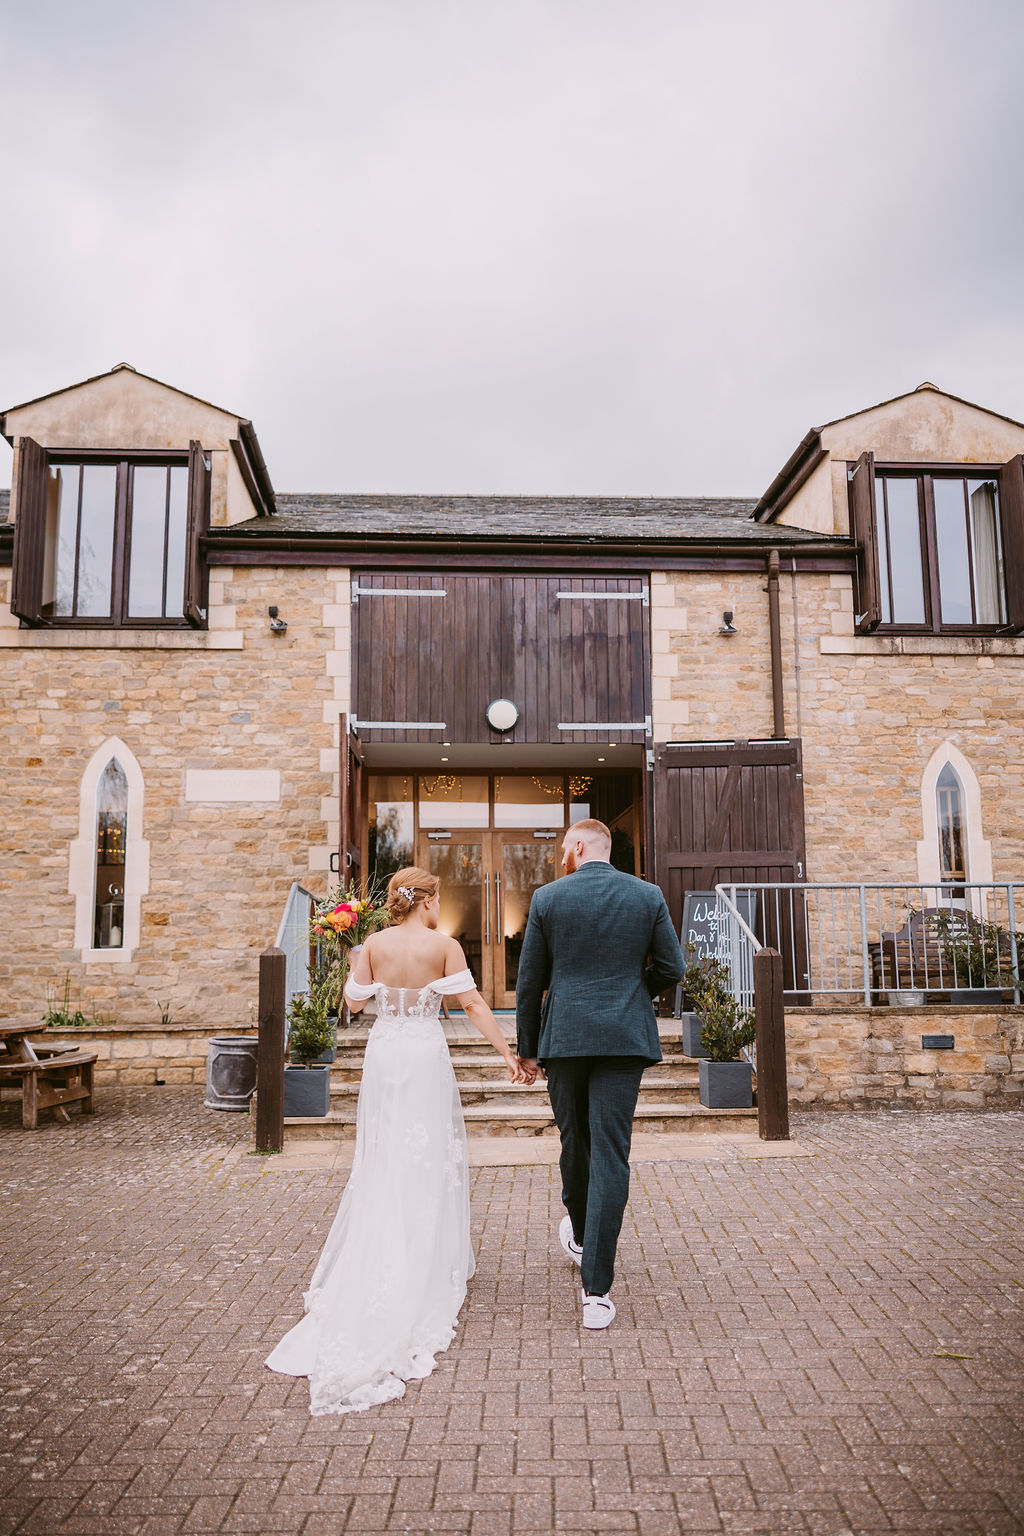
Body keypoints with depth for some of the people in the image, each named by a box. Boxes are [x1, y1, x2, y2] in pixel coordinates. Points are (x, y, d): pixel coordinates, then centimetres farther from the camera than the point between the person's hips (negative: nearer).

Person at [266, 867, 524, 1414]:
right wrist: (509, 1053, -7)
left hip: (382, 1053, 3)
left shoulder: (375, 944, -2)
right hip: (425, 1057, -3)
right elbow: (474, 1005, -11)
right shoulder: (445, 947, -9)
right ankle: (422, 1273, 13)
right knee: (426, 1162, 7)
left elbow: (355, 1000, 3)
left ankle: (371, 1264, 22)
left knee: (380, 1162, 15)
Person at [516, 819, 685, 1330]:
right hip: (625, 1038, 0)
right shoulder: (648, 896, 1)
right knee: (610, 1154, 0)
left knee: (574, 1140, 20)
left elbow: (530, 981, 1)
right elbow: (672, 967, 3)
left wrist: (527, 1048, 9)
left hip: (564, 1037, 0)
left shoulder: (547, 898, -2)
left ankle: (580, 1234, 45)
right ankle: (595, 1289, -1)